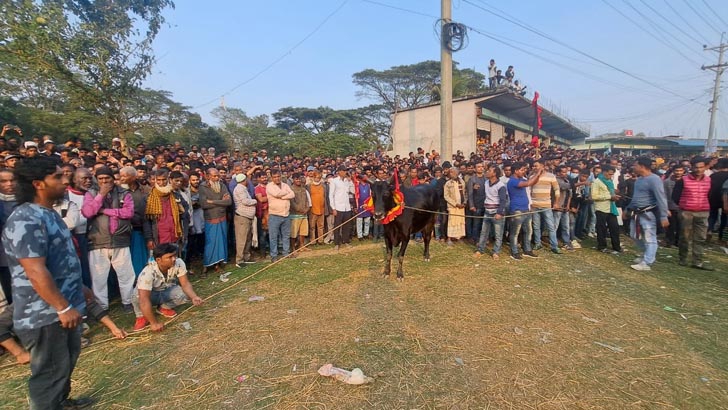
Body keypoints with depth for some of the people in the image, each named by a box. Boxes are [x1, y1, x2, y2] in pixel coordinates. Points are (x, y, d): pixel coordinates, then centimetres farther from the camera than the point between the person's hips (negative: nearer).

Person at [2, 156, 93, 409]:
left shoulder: (48, 214, 8)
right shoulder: (25, 221, -24)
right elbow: (37, 273, -27)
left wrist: (78, 288, 22)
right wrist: (64, 308, -24)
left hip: (64, 305, 10)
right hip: (44, 313, -10)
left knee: (67, 361, 25)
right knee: (51, 370, 6)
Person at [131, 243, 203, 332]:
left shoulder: (179, 263, -26)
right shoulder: (148, 272, -36)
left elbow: (185, 284, -23)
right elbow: (144, 300, -40)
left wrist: (194, 297, -43)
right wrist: (154, 323, -39)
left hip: (167, 291, 3)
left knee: (187, 294, -25)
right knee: (138, 295, -36)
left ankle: (164, 307, 5)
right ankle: (142, 317, -5)